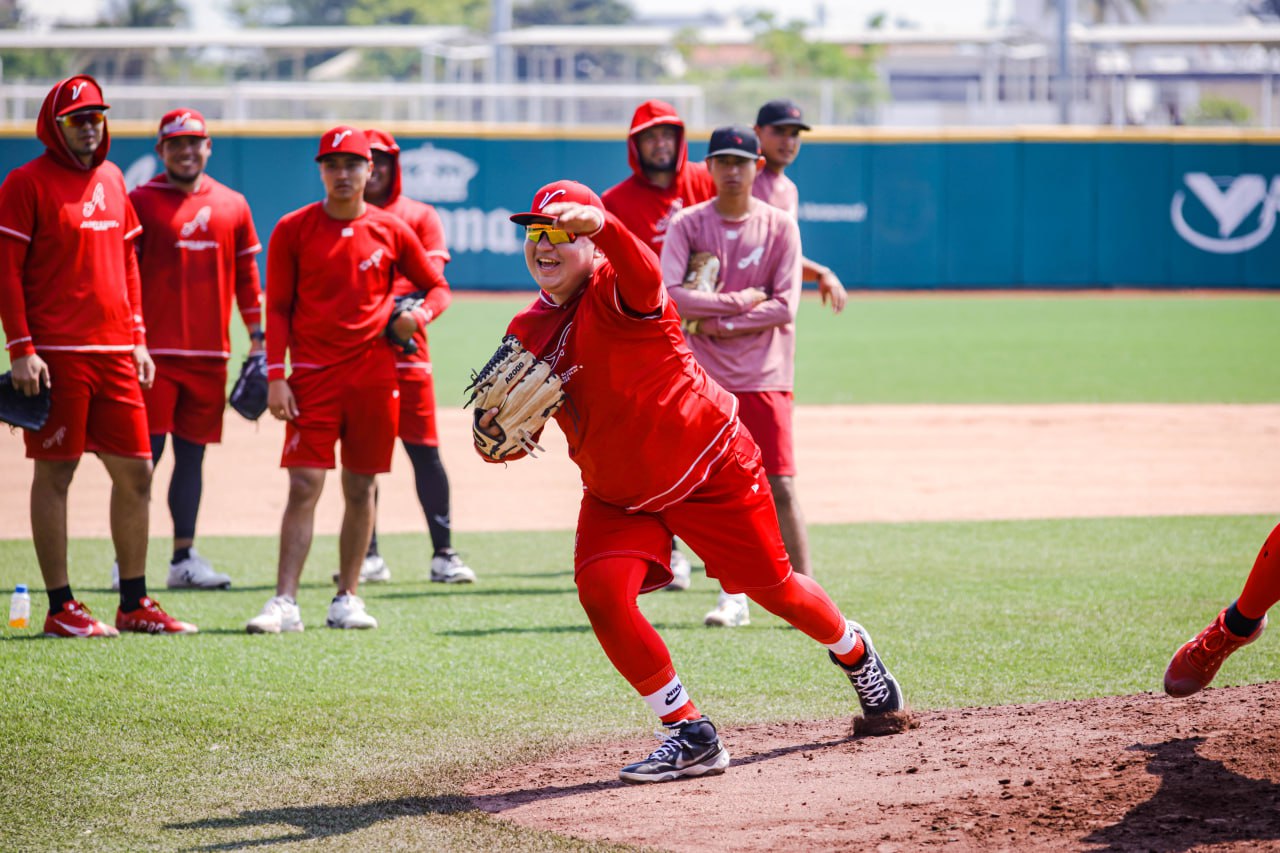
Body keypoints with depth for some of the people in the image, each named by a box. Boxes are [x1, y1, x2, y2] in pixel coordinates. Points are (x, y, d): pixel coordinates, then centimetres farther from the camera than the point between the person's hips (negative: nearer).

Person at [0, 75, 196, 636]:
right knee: (55, 471, -2)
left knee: (135, 470, 7)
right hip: (56, 356, -7)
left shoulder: (111, 180, 15)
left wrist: (138, 341, 16)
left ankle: (134, 603, 15)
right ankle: (60, 608, 2)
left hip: (115, 354, 7)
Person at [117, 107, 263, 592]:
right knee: (146, 452, -7)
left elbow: (247, 275, 15)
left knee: (192, 454, 8)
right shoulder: (141, 202, -1)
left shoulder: (232, 206, 11)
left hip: (210, 352, 4)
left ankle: (184, 557, 13)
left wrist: (258, 336, 10)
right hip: (155, 350, -4)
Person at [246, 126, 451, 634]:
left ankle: (347, 598, 14)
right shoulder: (293, 229, 2)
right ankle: (285, 603, -12)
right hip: (313, 377, -2)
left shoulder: (391, 231, 5)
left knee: (361, 489, 6)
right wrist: (275, 377, -6)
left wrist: (420, 315, -7)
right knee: (304, 486, -9)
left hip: (374, 376, 2)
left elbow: (437, 286, 15)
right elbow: (277, 308, 3)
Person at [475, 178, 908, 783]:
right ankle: (690, 737, -6)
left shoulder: (616, 292, -21)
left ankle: (856, 654, 43)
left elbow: (642, 274, -48)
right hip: (618, 494, 5)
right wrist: (494, 431, -23)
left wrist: (601, 224, -70)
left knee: (775, 590, 8)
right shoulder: (529, 333, -2)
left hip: (712, 469, -5)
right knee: (602, 593, -19)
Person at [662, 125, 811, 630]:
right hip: (706, 375, 1)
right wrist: (739, 301, -12)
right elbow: (667, 295, -11)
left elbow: (785, 305, -6)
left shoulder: (779, 227, 2)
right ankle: (733, 597, 8)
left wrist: (721, 325, -12)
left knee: (779, 486, -5)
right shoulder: (687, 225, 2)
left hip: (765, 375, -1)